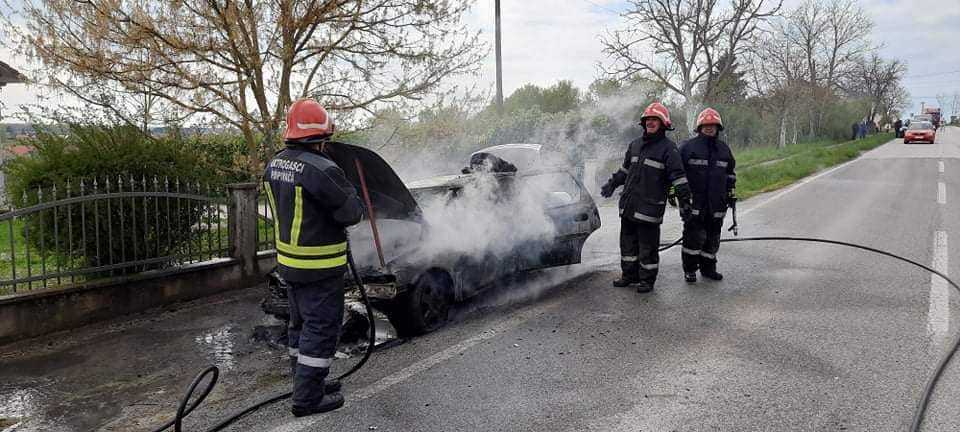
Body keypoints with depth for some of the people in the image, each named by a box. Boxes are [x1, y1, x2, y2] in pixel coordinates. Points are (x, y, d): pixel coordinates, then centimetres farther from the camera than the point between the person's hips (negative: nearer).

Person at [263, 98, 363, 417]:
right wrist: (348, 193, 0)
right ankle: (308, 397, 7)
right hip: (319, 267, -9)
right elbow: (351, 213, -18)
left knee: (301, 324, 20)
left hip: (290, 261, 9)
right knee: (321, 327, 1)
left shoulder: (274, 166, 5)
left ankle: (306, 382, 34)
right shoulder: (321, 170, -23)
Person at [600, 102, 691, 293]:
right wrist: (612, 184, 23)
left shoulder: (668, 148, -6)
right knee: (628, 242, 14)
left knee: (648, 246, -1)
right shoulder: (635, 145, 16)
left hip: (649, 208, -7)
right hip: (628, 205, 7)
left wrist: (684, 202, -16)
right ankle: (629, 275, 27)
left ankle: (647, 280, 12)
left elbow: (679, 177, -11)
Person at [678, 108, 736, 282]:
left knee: (712, 237, 11)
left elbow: (731, 173, 25)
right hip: (694, 202, -5)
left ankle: (708, 268, 24)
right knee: (694, 237, -7)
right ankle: (689, 269, 7)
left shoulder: (724, 149, 14)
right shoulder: (688, 146, -2)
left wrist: (732, 193, 22)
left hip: (716, 204, 5)